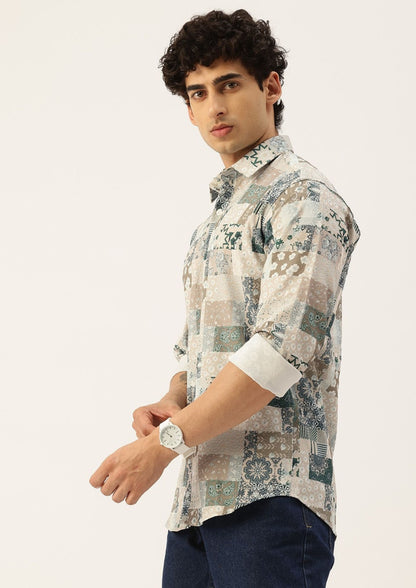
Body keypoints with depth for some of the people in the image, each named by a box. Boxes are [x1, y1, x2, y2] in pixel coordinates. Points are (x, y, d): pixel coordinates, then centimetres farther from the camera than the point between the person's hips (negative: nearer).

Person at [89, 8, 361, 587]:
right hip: (197, 497, 8)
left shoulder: (303, 197, -6)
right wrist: (168, 404, 2)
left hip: (268, 496, -8)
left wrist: (165, 442, -15)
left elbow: (283, 348, -17)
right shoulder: (215, 217, 22)